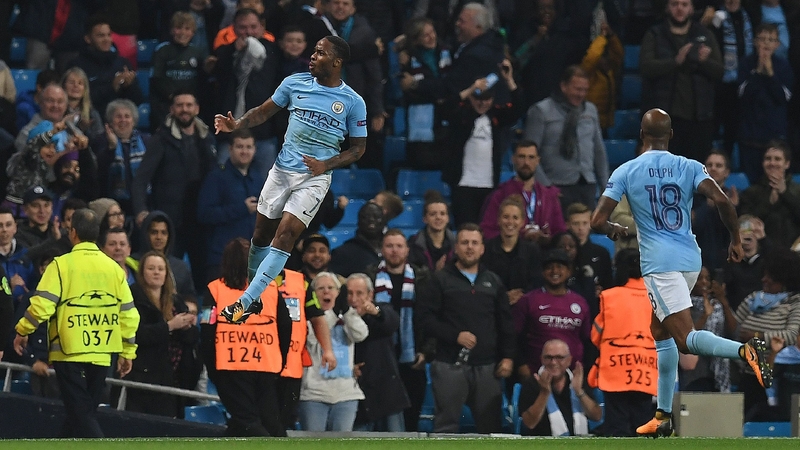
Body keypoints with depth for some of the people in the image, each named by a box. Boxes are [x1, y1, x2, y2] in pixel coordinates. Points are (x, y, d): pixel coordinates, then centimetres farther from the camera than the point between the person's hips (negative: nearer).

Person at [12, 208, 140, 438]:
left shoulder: (62, 265, -8)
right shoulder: (113, 268, 7)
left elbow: (42, 305, -13)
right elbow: (128, 313, 7)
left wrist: (22, 331, 3)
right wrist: (128, 351, 16)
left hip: (70, 352, -5)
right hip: (101, 355, 5)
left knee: (80, 415, -6)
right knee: (85, 414, 14)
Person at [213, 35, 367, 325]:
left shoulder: (353, 102, -5)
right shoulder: (295, 83, 2)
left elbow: (358, 148, 2)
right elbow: (264, 112, 11)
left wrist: (326, 164, -14)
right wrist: (236, 125, -8)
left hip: (314, 178, -4)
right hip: (282, 170, 4)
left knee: (285, 234, -16)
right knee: (261, 234, 8)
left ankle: (246, 302, -17)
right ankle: (253, 296, 27)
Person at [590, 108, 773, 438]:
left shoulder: (625, 172, -1)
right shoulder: (689, 167, 4)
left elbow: (597, 222, -4)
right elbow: (721, 200, -12)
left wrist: (614, 230, 19)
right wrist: (736, 240, 2)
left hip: (659, 263, -5)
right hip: (691, 260, 5)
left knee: (685, 339, -12)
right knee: (660, 330, 21)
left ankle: (745, 350, -41)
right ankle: (664, 416, 19)